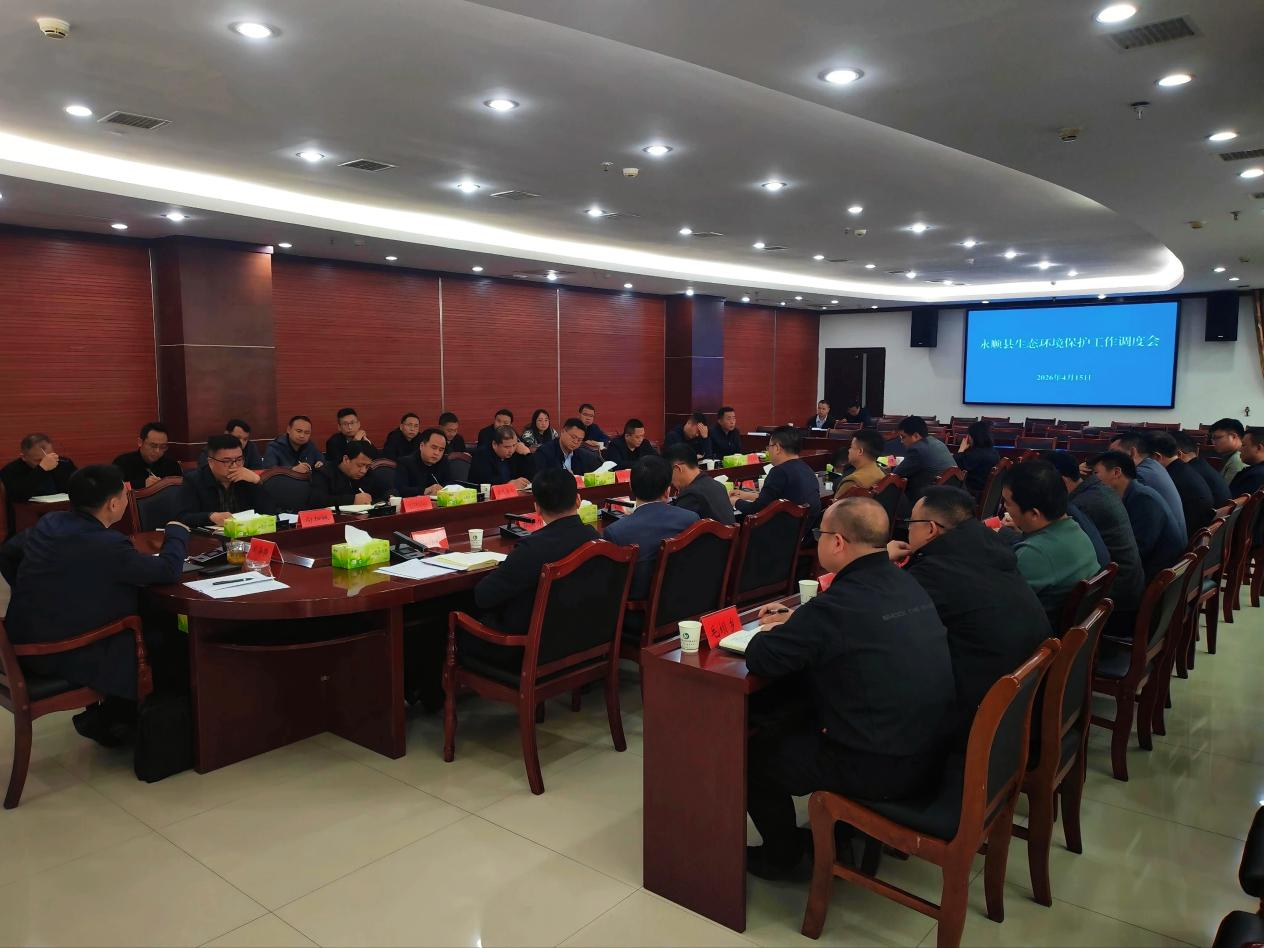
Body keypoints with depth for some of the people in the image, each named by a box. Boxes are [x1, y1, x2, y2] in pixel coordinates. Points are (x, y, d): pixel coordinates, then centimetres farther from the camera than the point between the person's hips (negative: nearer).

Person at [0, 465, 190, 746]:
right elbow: (169, 570, -18)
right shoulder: (107, 545, -26)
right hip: (63, 655, -9)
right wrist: (176, 532, 1)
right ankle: (103, 718, 16)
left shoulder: (48, 522, 0)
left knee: (149, 628, 19)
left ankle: (102, 712, 24)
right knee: (171, 645, 2)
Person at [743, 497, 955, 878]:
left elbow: (760, 659, -18)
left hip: (881, 769, -8)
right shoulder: (908, 585, 2)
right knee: (802, 723, 29)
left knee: (758, 750, 11)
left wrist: (776, 632, 3)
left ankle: (781, 856, 29)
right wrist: (797, 621, 18)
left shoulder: (839, 603, -24)